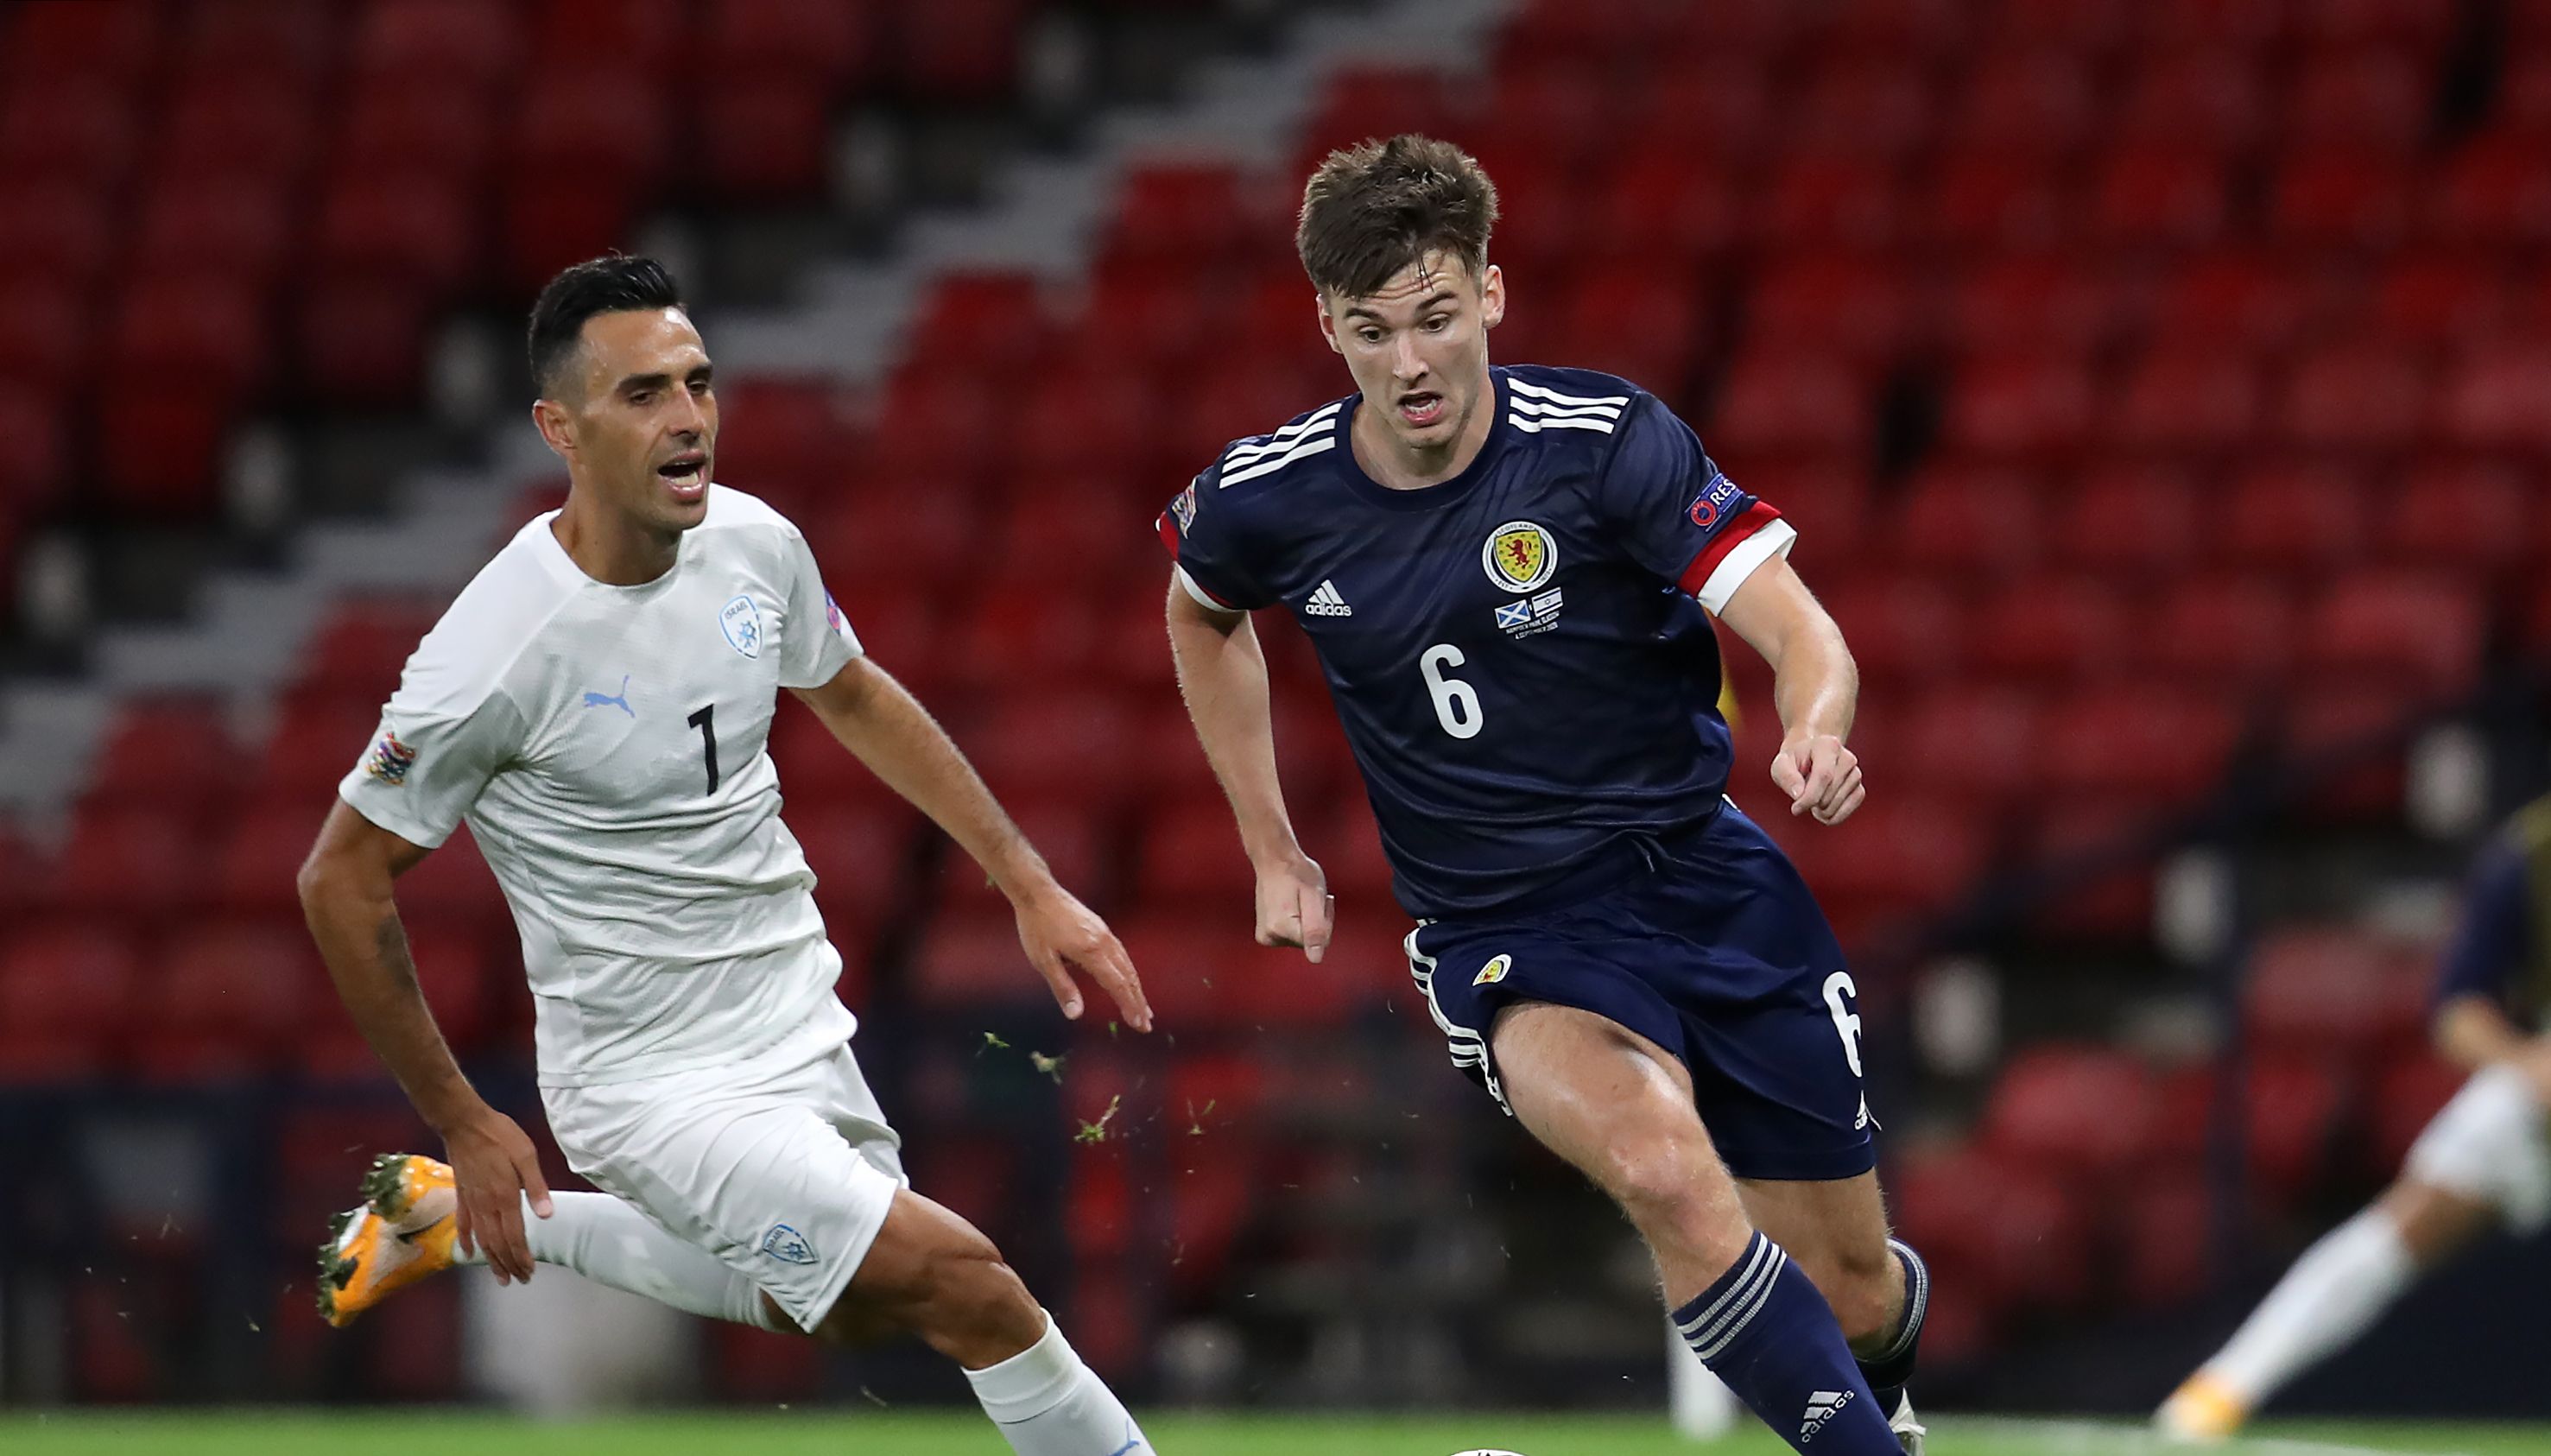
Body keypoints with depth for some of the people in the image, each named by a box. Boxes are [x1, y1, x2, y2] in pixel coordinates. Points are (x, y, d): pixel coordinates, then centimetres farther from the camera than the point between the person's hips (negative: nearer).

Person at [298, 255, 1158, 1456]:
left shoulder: (755, 544, -7)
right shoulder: (497, 652, -26)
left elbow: (855, 700, 14)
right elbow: (341, 879, -15)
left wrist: (1030, 886, 12)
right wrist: (463, 1124, -11)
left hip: (798, 1027, 8)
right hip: (653, 1080, -8)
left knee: (850, 1306, 27)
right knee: (964, 1284, -19)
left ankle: (453, 1217, 36)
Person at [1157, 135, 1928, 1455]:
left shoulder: (1603, 440, -13)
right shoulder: (1267, 500, -6)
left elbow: (1802, 635, -18)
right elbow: (1201, 614, 19)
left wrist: (1815, 732, -41)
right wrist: (1272, 850, 17)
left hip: (1703, 877, 0)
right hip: (1507, 937, 0)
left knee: (1854, 1298, 7)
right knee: (1664, 1171, -33)